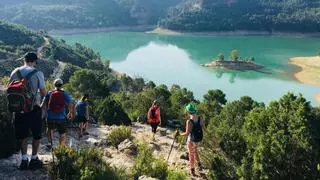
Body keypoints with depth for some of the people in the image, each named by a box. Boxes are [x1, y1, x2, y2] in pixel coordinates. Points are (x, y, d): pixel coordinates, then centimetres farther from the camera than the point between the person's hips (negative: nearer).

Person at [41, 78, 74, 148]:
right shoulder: (65, 94, 0)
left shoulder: (49, 93, 3)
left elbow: (43, 105, -1)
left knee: (50, 129, 29)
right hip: (61, 118, -1)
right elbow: (70, 106, -5)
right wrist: (70, 113, 12)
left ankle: (50, 143, 18)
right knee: (62, 134, 11)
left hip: (50, 117, 1)